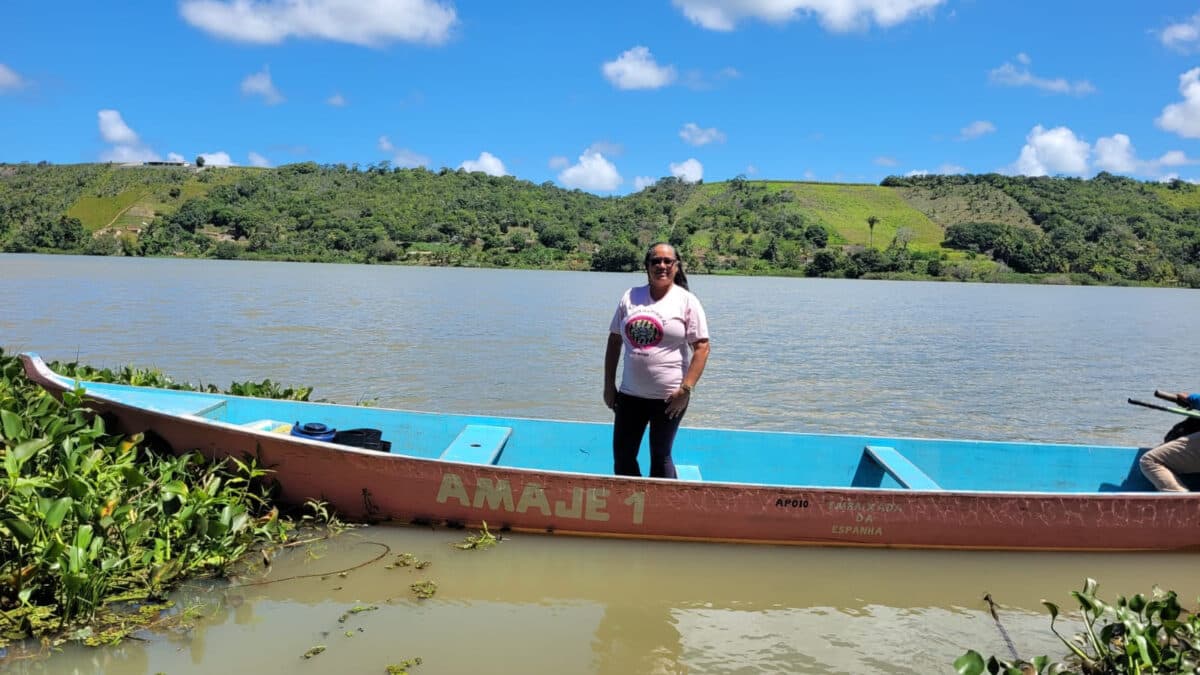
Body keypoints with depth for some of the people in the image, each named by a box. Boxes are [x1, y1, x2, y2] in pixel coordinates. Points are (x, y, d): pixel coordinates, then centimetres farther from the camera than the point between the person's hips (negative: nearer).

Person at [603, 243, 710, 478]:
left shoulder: (686, 301, -3)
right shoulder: (630, 297, 7)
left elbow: (701, 347, -7)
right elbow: (614, 340, 11)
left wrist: (686, 389, -15)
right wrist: (609, 385, 7)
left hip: (669, 397, -4)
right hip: (630, 394, 4)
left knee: (660, 457, 8)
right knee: (622, 457, 9)